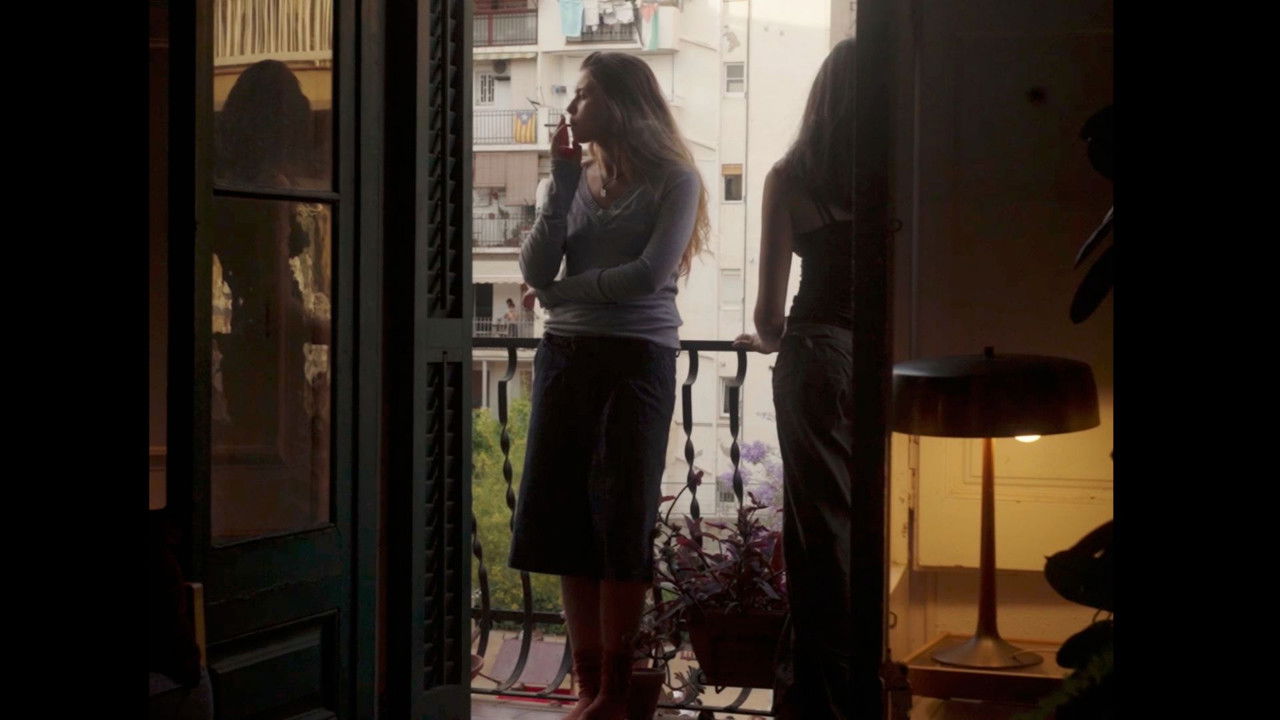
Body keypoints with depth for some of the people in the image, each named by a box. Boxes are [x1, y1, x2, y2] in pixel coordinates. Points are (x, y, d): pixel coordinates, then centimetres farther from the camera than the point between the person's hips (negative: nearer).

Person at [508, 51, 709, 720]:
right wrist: (563, 183, -2)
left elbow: (650, 274, -13)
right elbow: (535, 270, 3)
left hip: (637, 357, -5)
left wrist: (565, 289, -3)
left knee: (620, 519, -1)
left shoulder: (673, 180, -1)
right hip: (566, 356, 5)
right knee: (566, 518, 3)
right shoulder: (581, 177, 12)